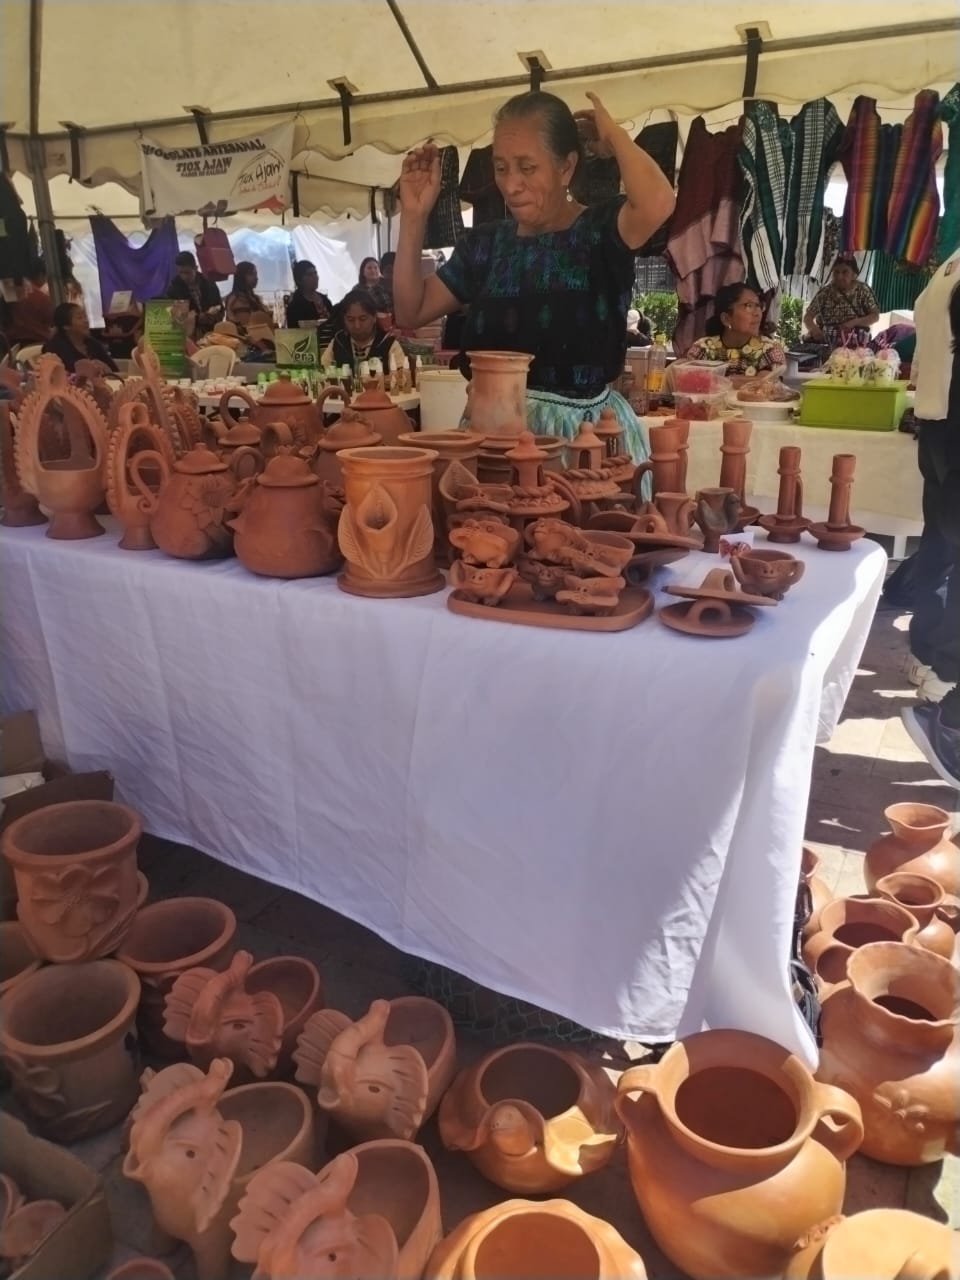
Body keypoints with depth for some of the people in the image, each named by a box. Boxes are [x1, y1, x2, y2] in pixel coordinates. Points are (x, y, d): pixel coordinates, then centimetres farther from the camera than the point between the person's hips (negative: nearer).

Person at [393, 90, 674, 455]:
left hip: (586, 430, -3)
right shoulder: (484, 242, 11)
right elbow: (410, 312, 11)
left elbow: (657, 203, -26)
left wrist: (614, 134, -8)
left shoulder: (600, 229, -3)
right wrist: (414, 216, 3)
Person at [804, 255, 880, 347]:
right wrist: (813, 328, -21)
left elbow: (875, 316, 1)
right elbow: (808, 317, 2)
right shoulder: (825, 292, 5)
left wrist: (854, 322, -17)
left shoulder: (863, 290, 4)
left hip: (857, 343, -3)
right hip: (827, 343, 3)